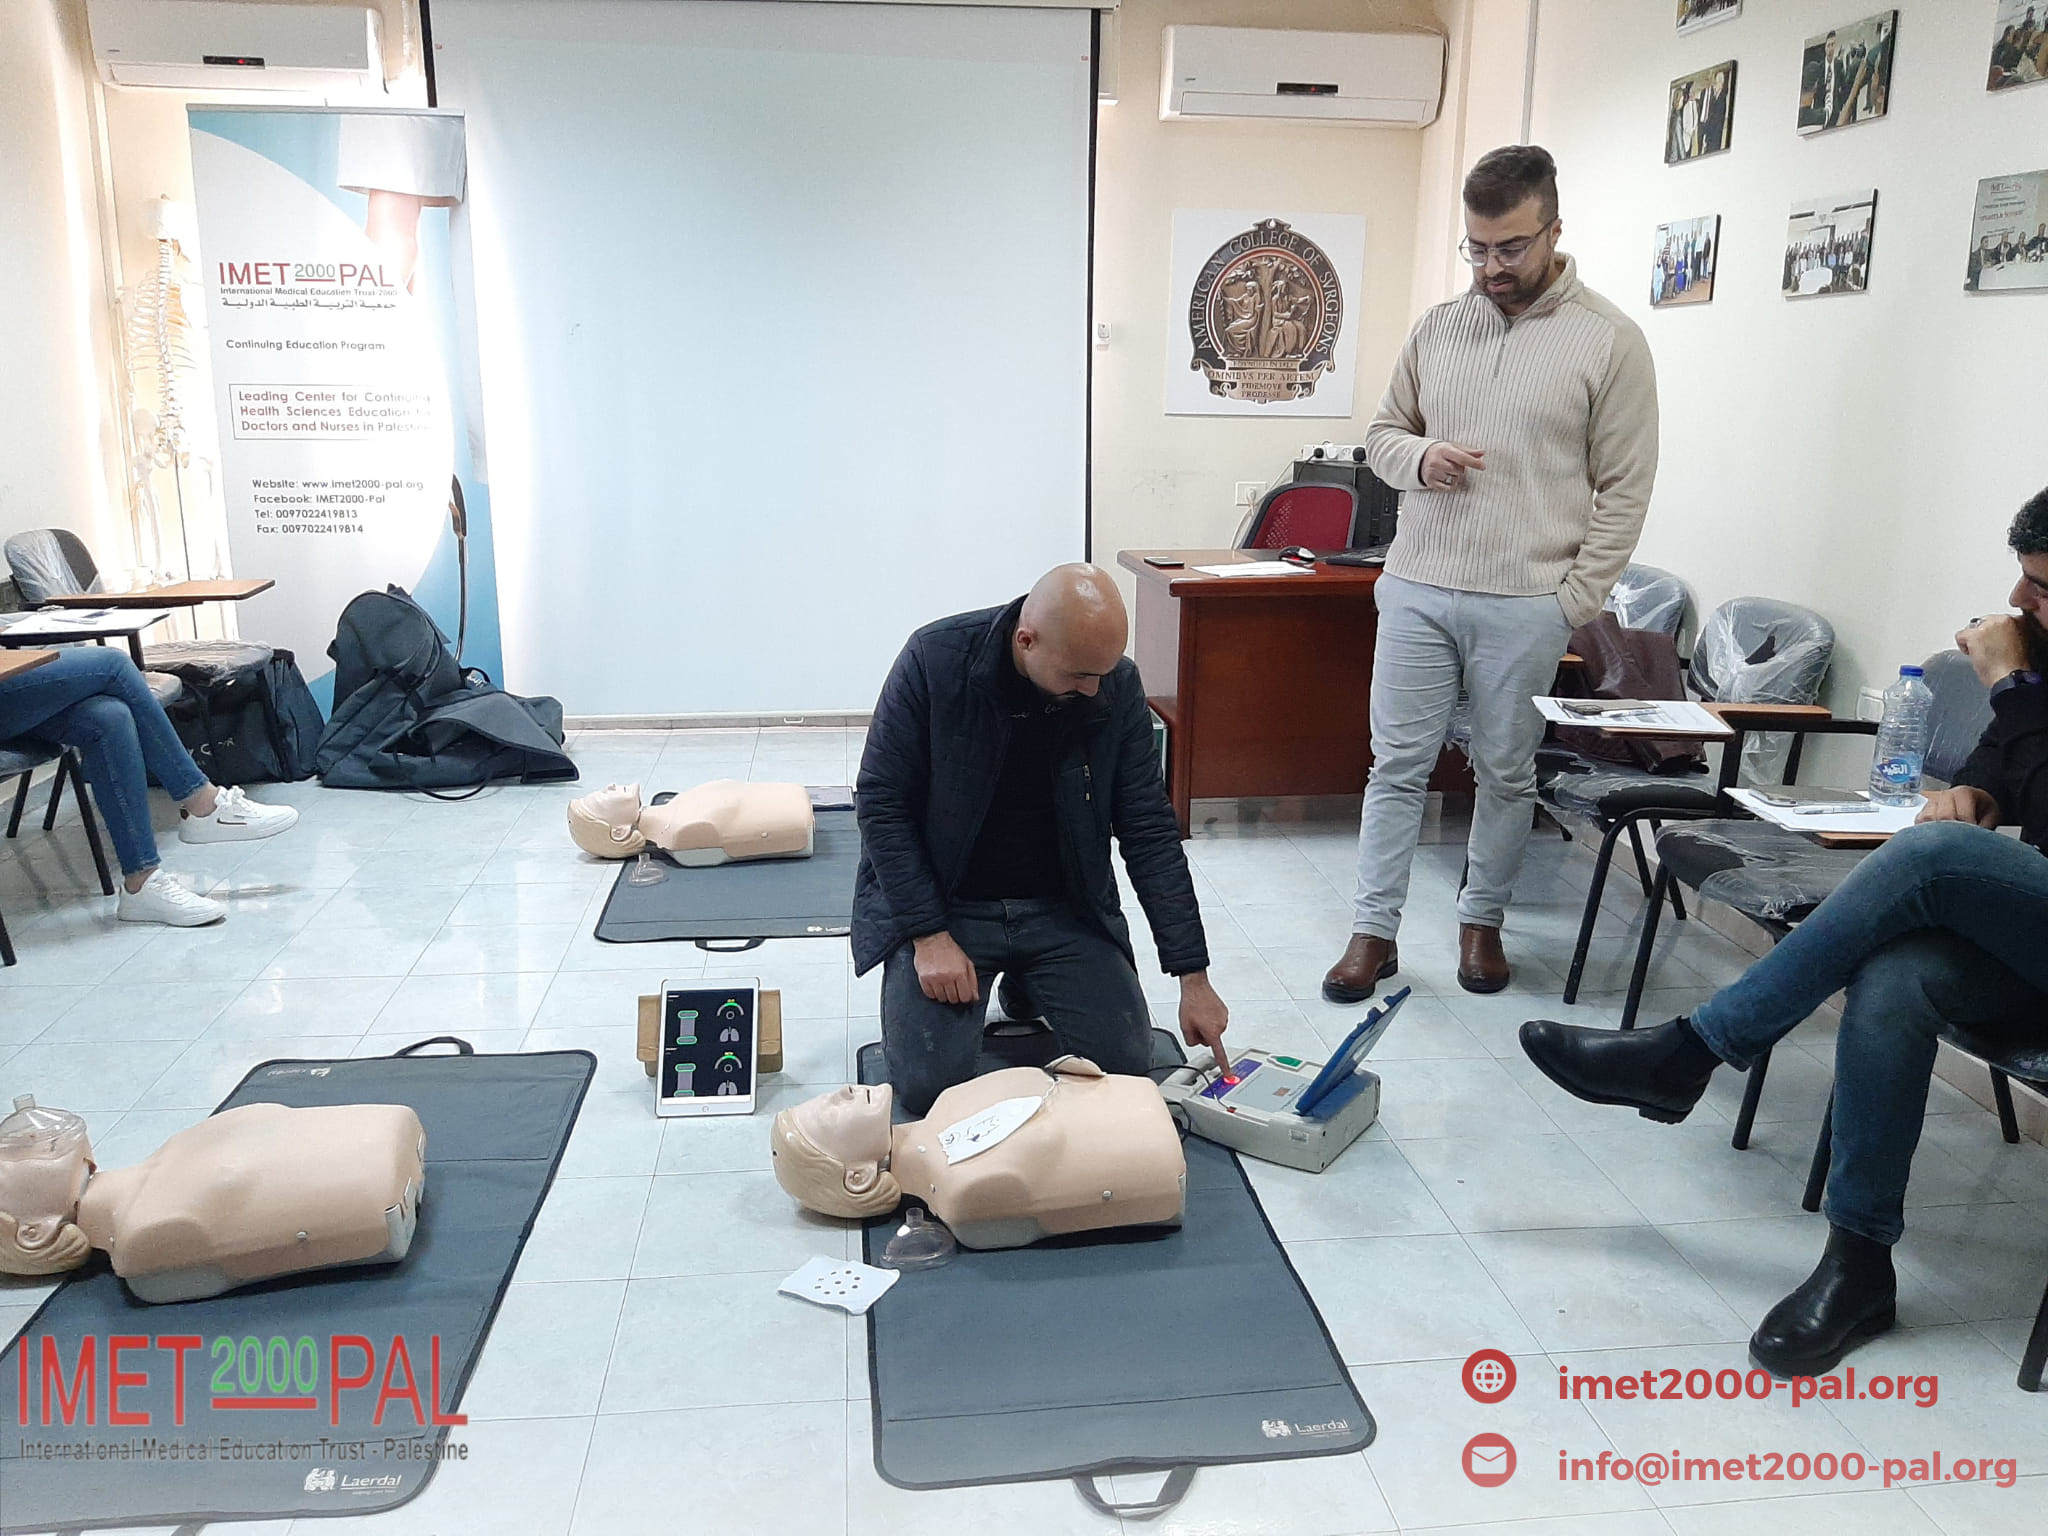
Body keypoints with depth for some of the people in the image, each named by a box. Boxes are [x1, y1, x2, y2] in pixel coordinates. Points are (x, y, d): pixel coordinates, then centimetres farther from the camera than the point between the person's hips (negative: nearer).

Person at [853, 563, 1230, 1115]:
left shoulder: (1117, 685, -12)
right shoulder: (935, 660, -20)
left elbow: (1148, 830, -7)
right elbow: (881, 801, -13)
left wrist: (1193, 977, -8)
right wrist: (930, 935, -19)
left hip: (1062, 905, 3)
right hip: (945, 903, -2)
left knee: (1127, 1063, -10)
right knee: (925, 1083, -17)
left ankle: (1026, 986, 21)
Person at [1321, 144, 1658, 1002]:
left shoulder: (1609, 341, -3)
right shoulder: (1438, 328, 9)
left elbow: (1624, 490, -3)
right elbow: (1382, 434, 18)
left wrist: (1573, 602, -9)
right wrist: (1418, 459, -7)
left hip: (1525, 607, -3)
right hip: (1416, 590, 3)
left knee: (1506, 772, 9)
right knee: (1397, 763, 4)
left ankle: (1482, 920, 28)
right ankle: (1374, 932, 14)